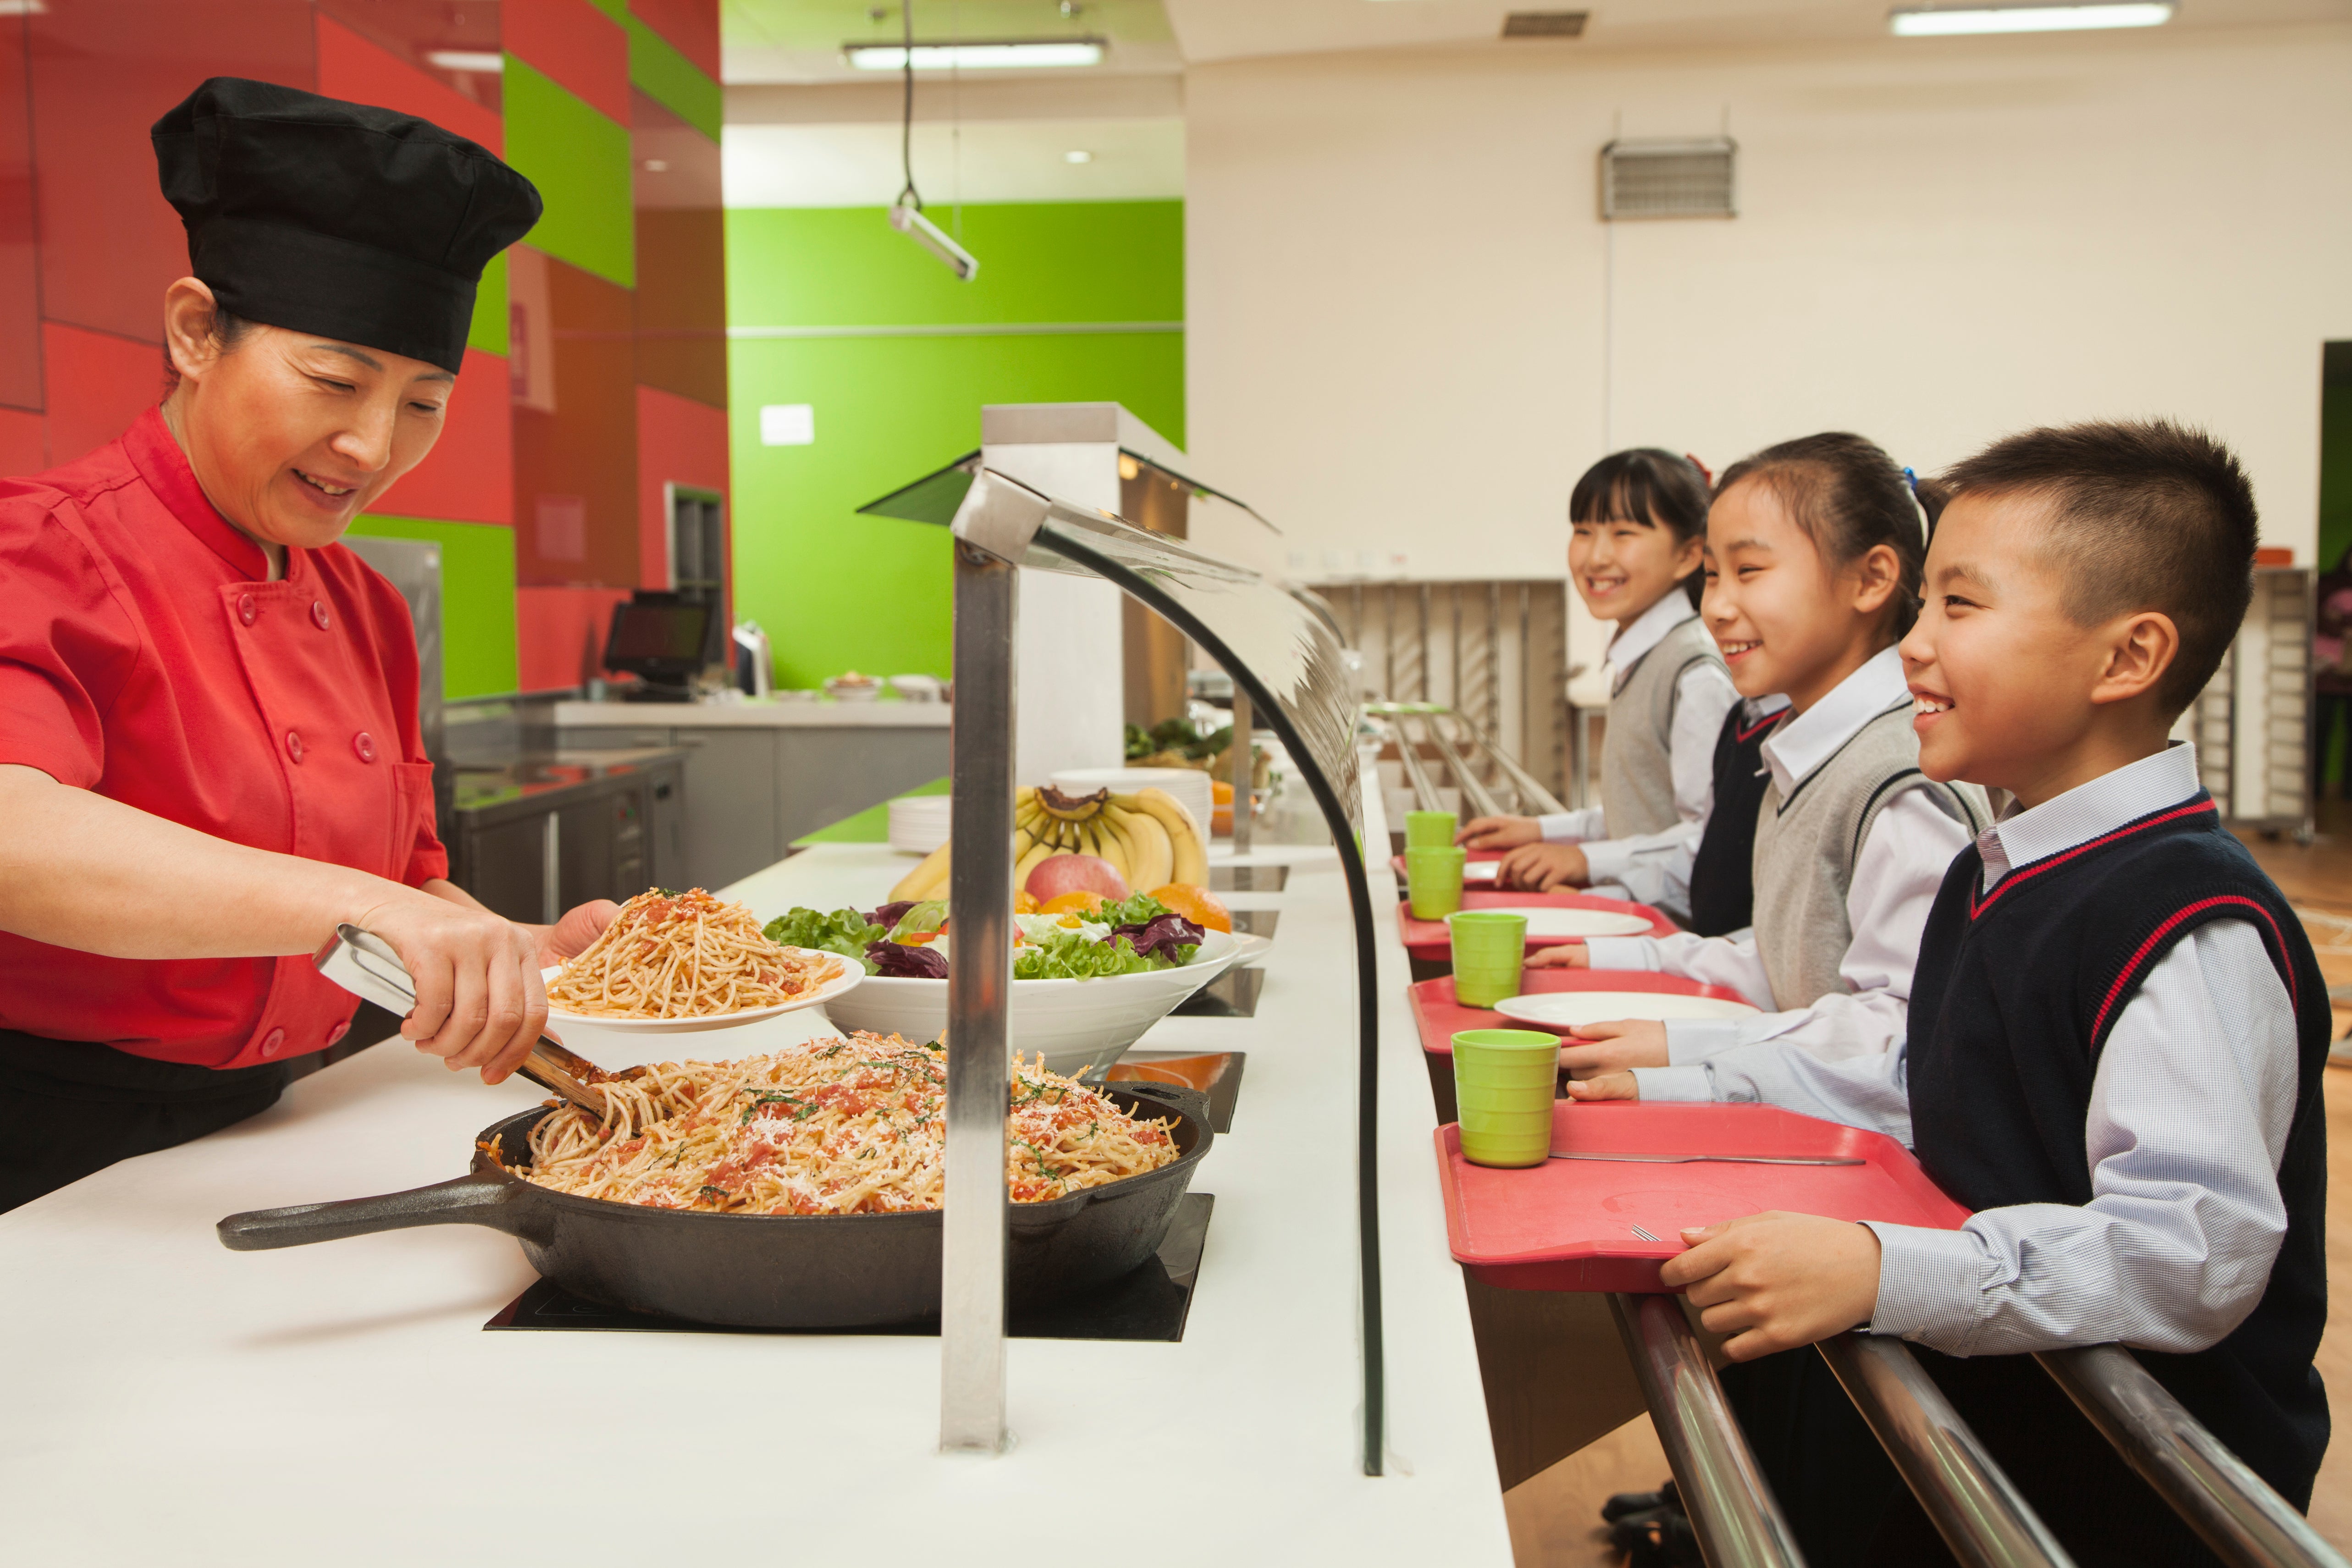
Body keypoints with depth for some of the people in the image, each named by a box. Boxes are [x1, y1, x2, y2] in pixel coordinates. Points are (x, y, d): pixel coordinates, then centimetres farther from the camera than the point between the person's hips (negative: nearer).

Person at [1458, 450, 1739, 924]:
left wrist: (1590, 861, -19)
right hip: (1629, 905, 9)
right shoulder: (1636, 661, 16)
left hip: (1673, 921, -9)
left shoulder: (1697, 673, -16)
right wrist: (1544, 830, 17)